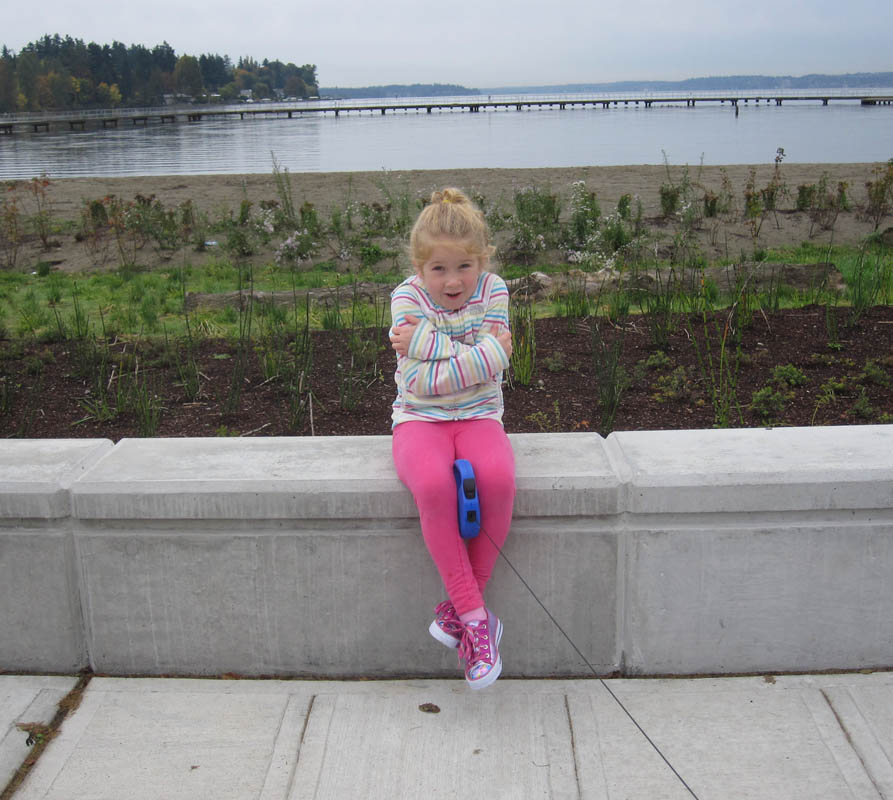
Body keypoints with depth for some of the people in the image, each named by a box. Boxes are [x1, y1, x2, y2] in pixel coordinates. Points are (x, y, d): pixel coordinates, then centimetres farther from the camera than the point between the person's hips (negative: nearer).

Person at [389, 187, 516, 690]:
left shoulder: (493, 291, 0)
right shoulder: (408, 297, -5)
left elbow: (489, 373, -13)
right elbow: (418, 383, -15)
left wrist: (425, 340, -17)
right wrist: (487, 353, -18)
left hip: (478, 416, 1)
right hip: (420, 419, -1)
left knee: (498, 477, -33)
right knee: (434, 483, -35)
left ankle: (461, 607, -15)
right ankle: (476, 617, -23)